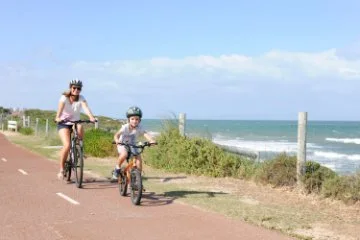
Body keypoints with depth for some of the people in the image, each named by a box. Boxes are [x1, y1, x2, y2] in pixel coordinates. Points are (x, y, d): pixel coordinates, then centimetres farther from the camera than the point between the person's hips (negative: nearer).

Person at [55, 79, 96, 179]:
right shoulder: (64, 97, -15)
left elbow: (86, 107, -28)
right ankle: (61, 169, -7)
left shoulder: (81, 98, -10)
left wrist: (91, 117, -48)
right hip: (64, 123, -2)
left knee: (80, 127, -34)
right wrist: (57, 118, -53)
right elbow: (60, 108, -33)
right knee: (67, 145, -22)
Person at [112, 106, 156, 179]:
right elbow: (116, 135, -34)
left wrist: (151, 140, -55)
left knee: (138, 158, -17)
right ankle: (117, 168, -7)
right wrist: (117, 140, -56)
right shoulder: (125, 127, -23)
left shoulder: (140, 129, -19)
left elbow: (146, 134, -34)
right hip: (123, 145, -3)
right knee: (124, 154, -33)